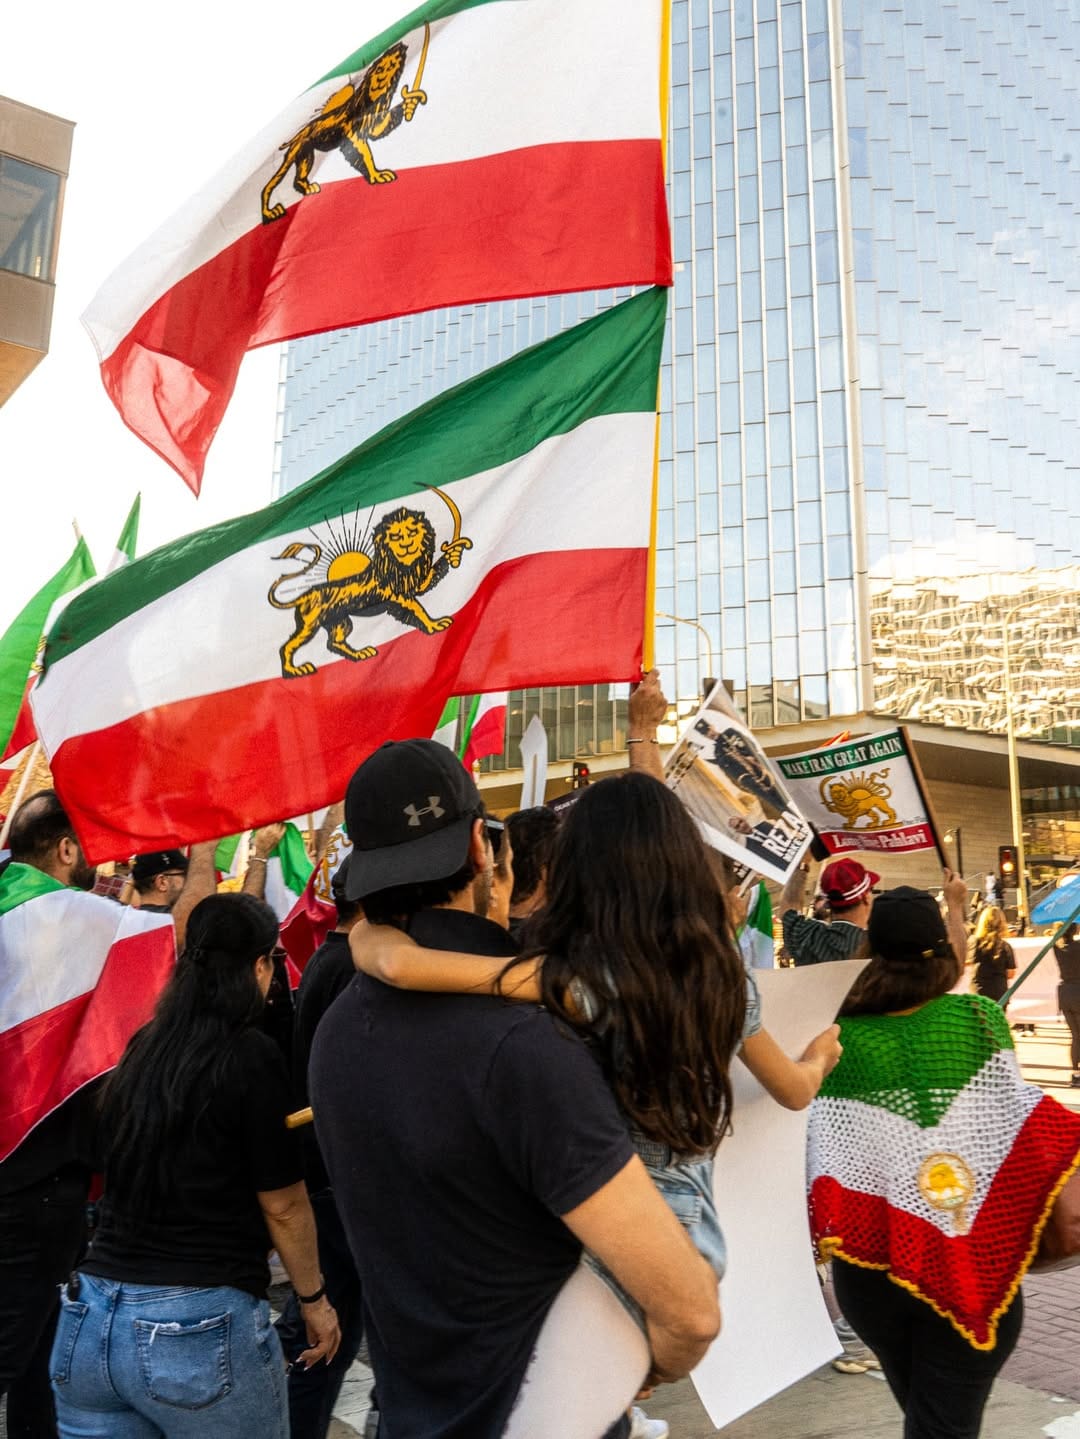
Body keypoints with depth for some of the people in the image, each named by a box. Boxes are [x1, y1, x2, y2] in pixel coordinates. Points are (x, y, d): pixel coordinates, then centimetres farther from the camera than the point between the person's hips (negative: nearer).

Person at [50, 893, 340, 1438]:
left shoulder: (141, 1048, 3)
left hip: (89, 1318, 5)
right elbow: (283, 1205, -6)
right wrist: (314, 1298, 10)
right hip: (199, 1327, -5)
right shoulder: (251, 1057, -13)